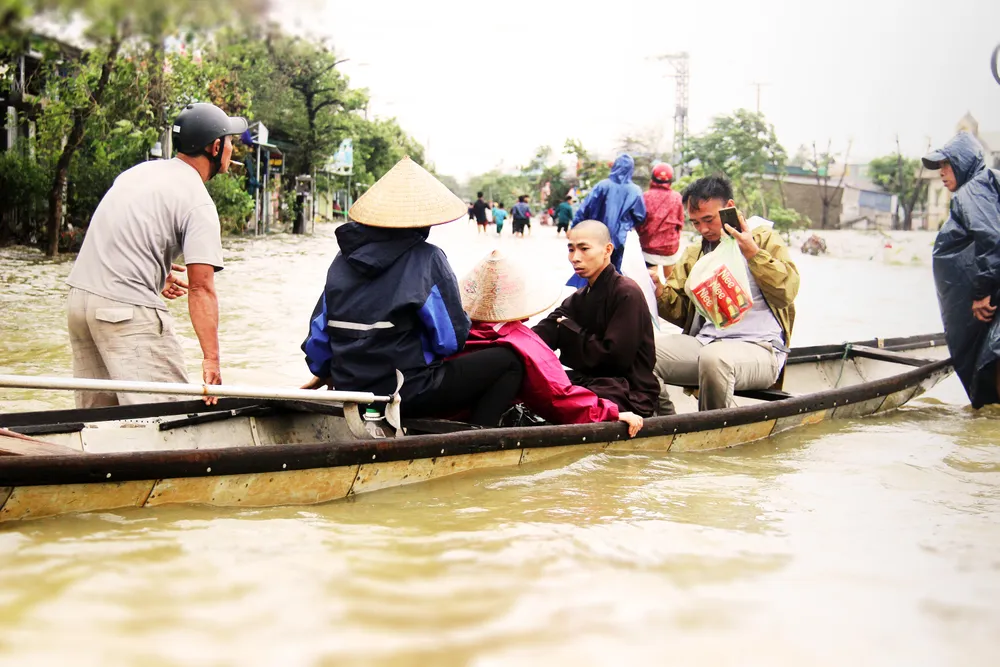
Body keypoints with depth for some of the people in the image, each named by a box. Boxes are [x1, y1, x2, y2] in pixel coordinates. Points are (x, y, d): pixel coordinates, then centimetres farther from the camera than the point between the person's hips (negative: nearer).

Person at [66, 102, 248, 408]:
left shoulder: (139, 170, 15)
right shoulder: (199, 204, -9)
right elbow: (201, 288, -18)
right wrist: (211, 359, -21)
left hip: (80, 294, 9)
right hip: (129, 310, -9)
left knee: (96, 416, 14)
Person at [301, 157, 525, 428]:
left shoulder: (345, 258, 6)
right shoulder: (427, 259, -11)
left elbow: (319, 331, 9)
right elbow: (452, 339, -13)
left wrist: (322, 371, 29)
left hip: (349, 388, 7)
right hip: (407, 394, -7)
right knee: (508, 361, 4)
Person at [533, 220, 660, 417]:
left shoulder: (627, 294, -11)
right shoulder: (580, 297, 14)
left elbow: (616, 356, -20)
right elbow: (542, 334, -3)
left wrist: (570, 331, -8)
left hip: (630, 394, -8)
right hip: (591, 381, 8)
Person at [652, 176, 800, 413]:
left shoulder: (763, 238, 6)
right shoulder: (694, 253, 21)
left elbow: (787, 292, -9)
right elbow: (680, 312, 17)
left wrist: (752, 253, -16)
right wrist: (660, 291, -3)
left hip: (758, 347, -5)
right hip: (705, 343, 5)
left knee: (714, 358, -39)